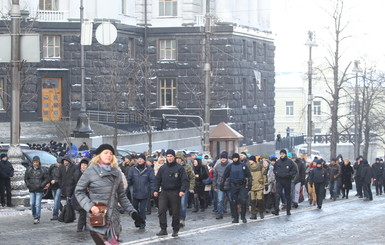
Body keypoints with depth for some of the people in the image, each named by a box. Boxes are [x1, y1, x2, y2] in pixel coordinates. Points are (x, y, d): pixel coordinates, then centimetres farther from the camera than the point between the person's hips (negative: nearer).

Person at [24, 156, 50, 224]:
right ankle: (34, 216, 21)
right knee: (32, 204, 2)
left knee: (38, 204, -7)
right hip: (31, 190, 3)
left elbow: (47, 179, -1)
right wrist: (28, 185, -2)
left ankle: (37, 218, -3)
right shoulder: (29, 169, 7)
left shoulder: (43, 170, -2)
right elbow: (26, 178, 14)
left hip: (39, 190, -3)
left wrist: (41, 185, -11)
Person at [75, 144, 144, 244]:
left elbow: (121, 196, 17)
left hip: (113, 220, 5)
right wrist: (90, 206, -12)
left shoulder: (117, 173, 12)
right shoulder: (90, 171, -1)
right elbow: (79, 191, 1)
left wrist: (132, 212, 9)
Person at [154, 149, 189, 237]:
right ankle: (163, 229, -5)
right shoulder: (162, 168, 9)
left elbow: (185, 180, -5)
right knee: (161, 210, -10)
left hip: (175, 193, -3)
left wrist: (182, 190, -18)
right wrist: (156, 190, 7)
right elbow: (158, 179, 15)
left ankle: (175, 230, 16)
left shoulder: (179, 168, -2)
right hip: (164, 192, 3)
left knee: (175, 212, 4)